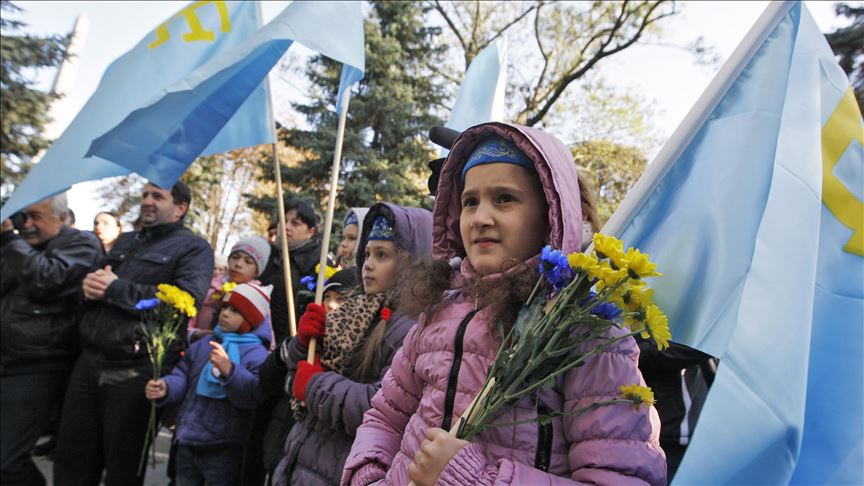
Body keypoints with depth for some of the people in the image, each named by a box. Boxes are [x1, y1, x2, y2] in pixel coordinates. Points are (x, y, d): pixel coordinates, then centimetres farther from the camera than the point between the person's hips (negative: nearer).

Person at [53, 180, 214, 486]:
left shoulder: (194, 248, -2)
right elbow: (90, 289, 24)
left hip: (136, 371, -6)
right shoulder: (125, 241, 21)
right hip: (89, 361, 7)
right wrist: (89, 286, -2)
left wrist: (117, 289, -15)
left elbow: (188, 299, -19)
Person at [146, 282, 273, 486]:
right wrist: (166, 388, -5)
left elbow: (255, 393, -26)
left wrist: (229, 371, -39)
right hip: (187, 442, 7)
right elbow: (183, 376, 15)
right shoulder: (204, 344, 10)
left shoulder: (257, 354, -13)